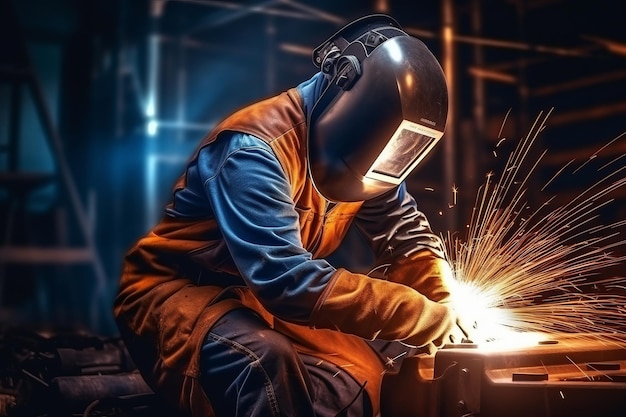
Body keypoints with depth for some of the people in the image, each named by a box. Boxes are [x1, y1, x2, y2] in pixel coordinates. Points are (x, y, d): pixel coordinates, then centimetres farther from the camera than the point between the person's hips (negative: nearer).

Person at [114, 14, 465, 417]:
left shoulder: (359, 151, -3)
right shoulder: (255, 148, -28)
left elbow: (407, 233, 7)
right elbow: (288, 282, -37)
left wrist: (449, 304, -14)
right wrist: (426, 315, -34)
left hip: (273, 299, 7)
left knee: (363, 373, -12)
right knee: (267, 366, -35)